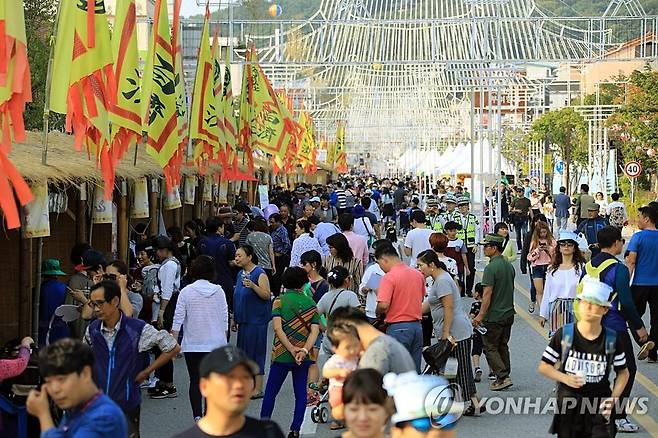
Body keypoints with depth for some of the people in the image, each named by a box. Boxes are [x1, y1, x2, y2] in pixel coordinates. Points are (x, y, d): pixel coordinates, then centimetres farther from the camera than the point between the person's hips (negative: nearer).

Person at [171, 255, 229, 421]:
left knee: (195, 381, 4)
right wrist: (224, 340, 15)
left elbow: (178, 318, -7)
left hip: (192, 344, -1)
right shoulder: (219, 291, -2)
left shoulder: (187, 291, -7)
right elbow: (224, 318, 3)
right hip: (216, 343, 1)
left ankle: (197, 416, -6)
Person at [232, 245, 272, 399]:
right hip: (244, 320, 8)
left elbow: (267, 295, -19)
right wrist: (234, 319, 19)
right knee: (243, 352, 10)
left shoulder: (260, 274, -12)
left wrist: (253, 286, -32)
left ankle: (258, 388, 0)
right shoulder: (240, 274, 12)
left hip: (256, 320, -8)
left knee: (255, 351, -5)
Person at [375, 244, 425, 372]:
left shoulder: (388, 277, -14)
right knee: (415, 372, 11)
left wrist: (378, 313, -1)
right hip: (417, 326, 7)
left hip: (397, 328, -7)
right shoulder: (418, 274, 9)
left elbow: (384, 305, -21)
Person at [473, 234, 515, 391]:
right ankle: (504, 376, 18)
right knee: (502, 346, 16)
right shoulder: (509, 266, 9)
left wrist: (480, 316, -17)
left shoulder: (491, 268, -18)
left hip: (494, 316, -8)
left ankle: (503, 377, -8)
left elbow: (487, 294, -20)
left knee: (490, 347, 0)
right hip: (508, 314, 8)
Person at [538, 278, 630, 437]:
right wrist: (565, 378, -16)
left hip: (600, 404, 0)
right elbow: (544, 367, 1)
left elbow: (623, 373, 9)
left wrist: (613, 398, -5)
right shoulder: (564, 335, -6)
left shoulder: (611, 340, -3)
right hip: (568, 404, 0)